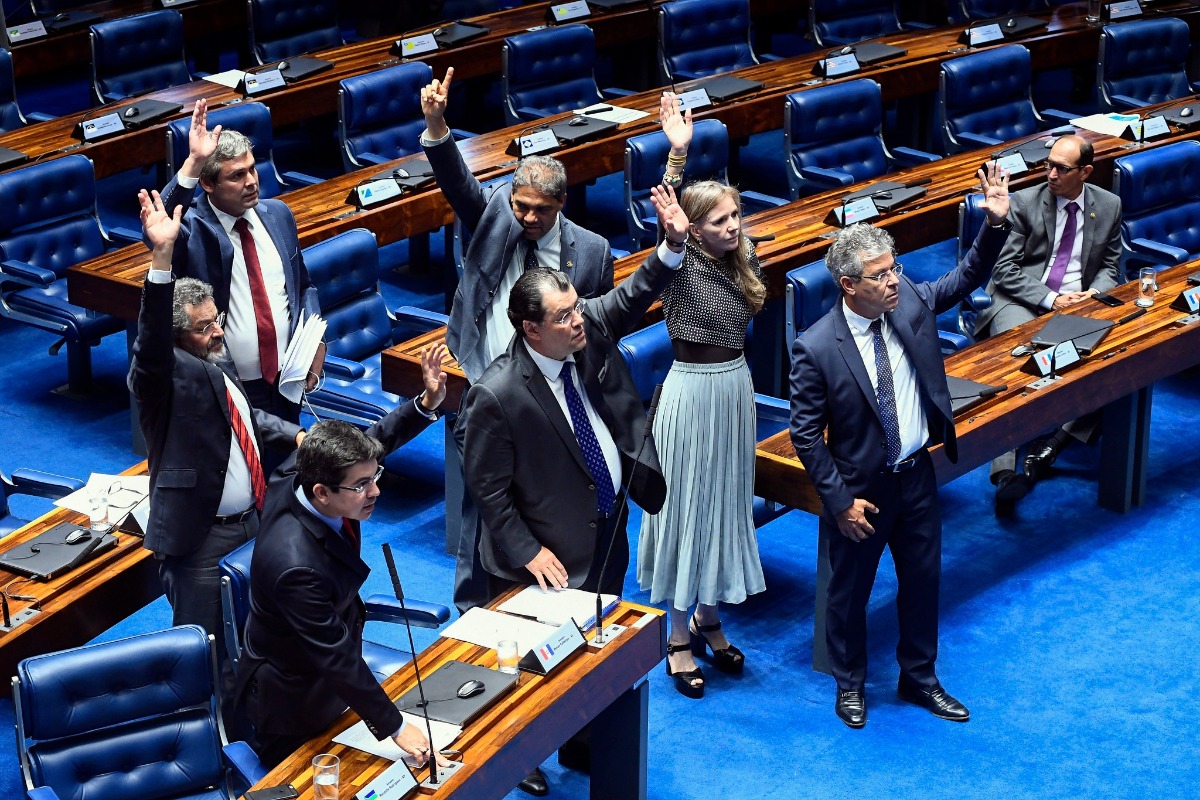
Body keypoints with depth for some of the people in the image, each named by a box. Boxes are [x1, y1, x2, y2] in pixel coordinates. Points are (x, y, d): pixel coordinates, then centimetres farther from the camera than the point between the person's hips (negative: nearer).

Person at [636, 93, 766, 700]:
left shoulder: (742, 261, 2)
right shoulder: (683, 265, -15)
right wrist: (678, 154, -47)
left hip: (737, 388, 6)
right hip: (693, 392, -6)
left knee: (726, 502, 15)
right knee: (687, 505, 3)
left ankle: (708, 618, 31)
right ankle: (679, 635, 14)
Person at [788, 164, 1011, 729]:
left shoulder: (910, 301, -9)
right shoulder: (816, 348, -23)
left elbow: (966, 277, 4)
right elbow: (806, 434, -16)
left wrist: (995, 224, -14)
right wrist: (840, 501, -16)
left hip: (918, 475, 5)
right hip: (860, 487, -5)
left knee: (923, 581, 19)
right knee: (850, 591, 14)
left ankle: (919, 678, 39)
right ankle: (850, 684, 36)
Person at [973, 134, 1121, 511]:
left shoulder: (1109, 206, 9)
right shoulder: (1025, 202, 0)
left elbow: (1110, 268, 16)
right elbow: (1005, 271, -4)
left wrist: (1093, 293, -7)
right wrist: (1051, 299, -16)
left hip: (1077, 305, 3)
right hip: (1021, 301, -3)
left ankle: (1051, 445, -23)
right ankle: (1006, 470, -37)